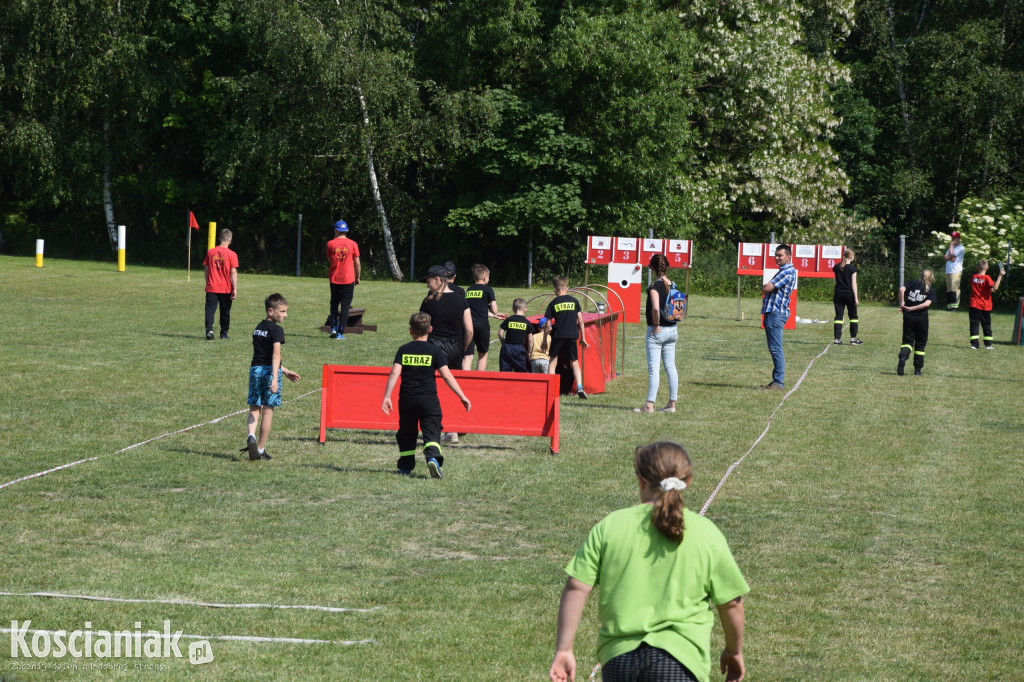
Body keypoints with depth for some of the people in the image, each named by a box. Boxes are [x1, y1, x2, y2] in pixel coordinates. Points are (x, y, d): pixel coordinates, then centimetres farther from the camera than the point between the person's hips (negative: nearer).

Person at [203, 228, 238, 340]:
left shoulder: (210, 252, 2)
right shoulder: (232, 254, -8)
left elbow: (206, 269, 8)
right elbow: (233, 272, -11)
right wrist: (235, 289, -9)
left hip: (211, 288, 1)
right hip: (226, 289, -1)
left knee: (210, 309, -1)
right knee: (225, 312, 12)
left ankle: (209, 330, -21)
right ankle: (224, 333, 20)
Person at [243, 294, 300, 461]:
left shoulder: (258, 328, 16)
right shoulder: (276, 330, -9)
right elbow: (276, 355, -20)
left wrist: (285, 371, 27)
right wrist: (275, 378, -27)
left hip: (255, 368, 6)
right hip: (269, 370, -6)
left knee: (254, 408, 9)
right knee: (268, 410, 4)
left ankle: (251, 436, -18)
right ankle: (261, 449, 8)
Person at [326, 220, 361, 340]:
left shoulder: (330, 243, -2)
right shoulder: (353, 244, -3)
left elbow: (329, 261, 7)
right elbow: (357, 263, 0)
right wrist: (357, 277, 11)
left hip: (334, 279, 1)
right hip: (348, 279, -1)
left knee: (334, 303, 18)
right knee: (345, 306, 3)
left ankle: (333, 327, 6)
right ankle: (340, 333, -2)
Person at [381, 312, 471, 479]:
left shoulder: (403, 350, 3)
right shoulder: (435, 351, -1)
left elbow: (394, 373, -7)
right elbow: (447, 375, -7)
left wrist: (387, 397, -8)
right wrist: (462, 396, -6)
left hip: (407, 398, 2)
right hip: (428, 399, -2)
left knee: (406, 433, 16)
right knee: (431, 432, -4)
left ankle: (406, 466, 21)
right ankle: (433, 457, -29)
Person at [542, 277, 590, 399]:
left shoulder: (553, 303, 2)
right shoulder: (574, 301, 7)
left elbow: (548, 325, 2)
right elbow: (580, 320, 5)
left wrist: (544, 341, 11)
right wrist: (583, 338, 12)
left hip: (557, 335, -2)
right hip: (572, 336, 2)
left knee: (552, 362, 9)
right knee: (575, 362, 10)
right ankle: (579, 386, -7)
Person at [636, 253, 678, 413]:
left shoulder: (655, 286, -15)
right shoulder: (673, 286, 6)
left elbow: (655, 308, -29)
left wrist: (656, 325, -16)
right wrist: (673, 325, 15)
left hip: (657, 331, -7)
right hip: (672, 330, 7)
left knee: (654, 368, -6)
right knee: (670, 367, 12)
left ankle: (650, 404, -7)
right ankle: (672, 403, 14)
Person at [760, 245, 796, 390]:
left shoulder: (787, 272, -13)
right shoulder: (784, 271, 22)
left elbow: (766, 289, -16)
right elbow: (768, 290, 21)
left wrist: (763, 288, 5)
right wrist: (766, 289, 0)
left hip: (776, 313, -11)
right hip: (771, 312, 11)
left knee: (776, 349, -11)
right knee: (773, 349, 13)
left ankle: (779, 382, -11)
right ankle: (776, 380, 17)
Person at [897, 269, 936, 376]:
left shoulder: (913, 283, 6)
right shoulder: (931, 290, 5)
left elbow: (902, 289, -13)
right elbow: (927, 303, -12)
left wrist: (902, 303, -4)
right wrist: (911, 308, -11)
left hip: (908, 316, 1)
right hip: (922, 318, -1)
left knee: (908, 340, 7)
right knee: (920, 343, 12)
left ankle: (903, 357, -25)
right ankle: (918, 369, 15)